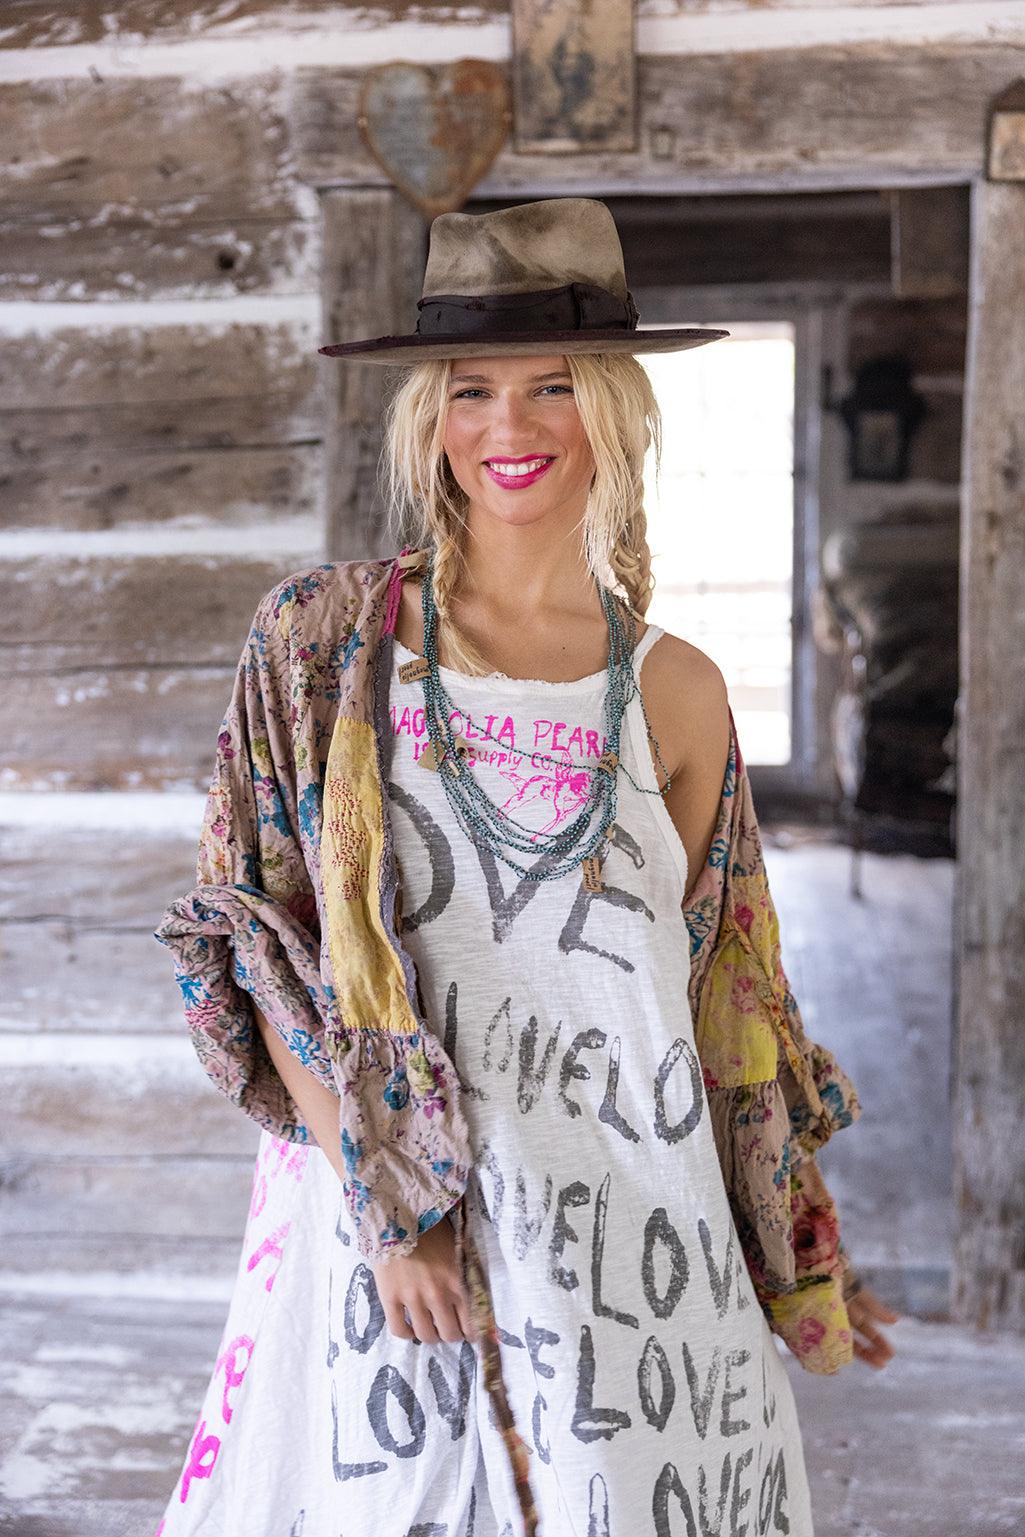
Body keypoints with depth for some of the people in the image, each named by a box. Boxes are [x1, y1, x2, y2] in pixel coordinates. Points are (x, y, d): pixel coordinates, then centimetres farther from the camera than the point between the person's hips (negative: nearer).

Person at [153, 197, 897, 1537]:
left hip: (636, 1245, 1)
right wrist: (383, 1200, -13)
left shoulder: (673, 692, 3)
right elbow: (268, 945, -4)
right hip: (379, 1209, -1)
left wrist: (807, 1264, 14)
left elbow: (718, 989, 10)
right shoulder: (324, 640, -1)